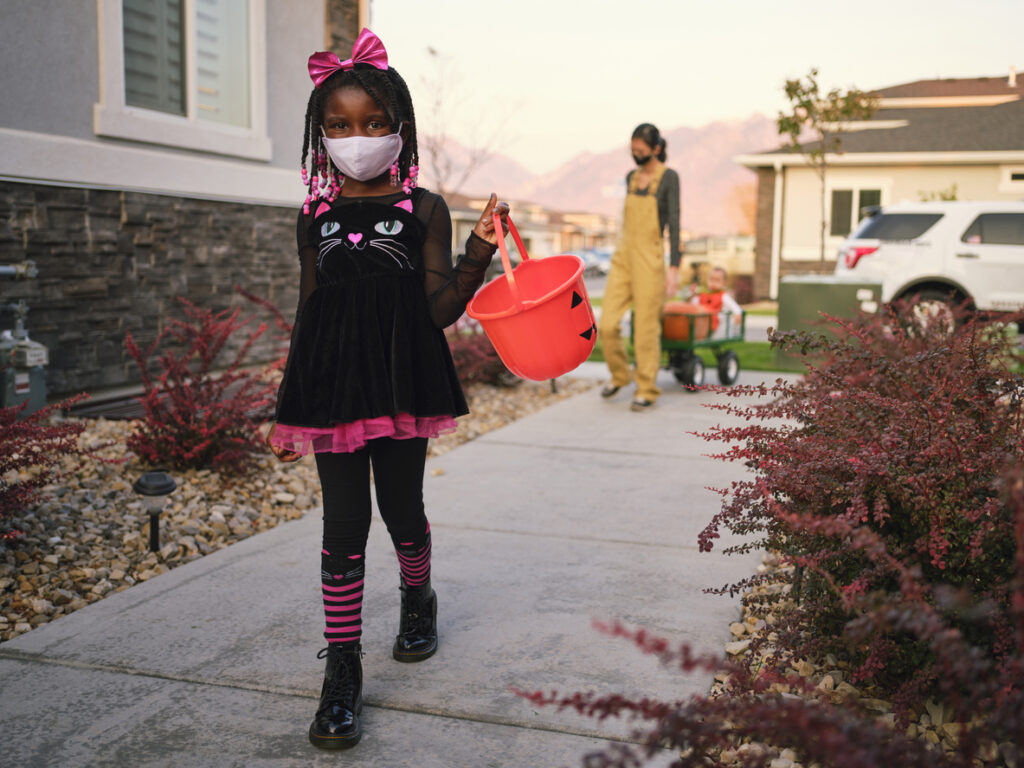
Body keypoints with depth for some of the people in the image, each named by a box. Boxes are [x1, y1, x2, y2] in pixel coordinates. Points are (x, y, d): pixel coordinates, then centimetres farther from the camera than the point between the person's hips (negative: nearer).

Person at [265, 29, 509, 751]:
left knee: (403, 509, 11)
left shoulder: (424, 209, 0)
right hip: (331, 387, 2)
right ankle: (343, 670, 11)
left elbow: (441, 309, -4)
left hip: (403, 385, -1)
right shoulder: (316, 216, 7)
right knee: (344, 523, 2)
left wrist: (480, 249, -18)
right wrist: (287, 408, 10)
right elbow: (309, 314, 11)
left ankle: (418, 598, 44)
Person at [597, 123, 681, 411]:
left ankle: (646, 390, 10)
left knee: (646, 329, -2)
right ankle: (619, 375, 23)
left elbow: (674, 224, -12)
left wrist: (674, 269, -18)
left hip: (650, 260, -6)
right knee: (607, 325, 0)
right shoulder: (632, 177, 12)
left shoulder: (669, 177, -7)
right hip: (623, 257, 6)